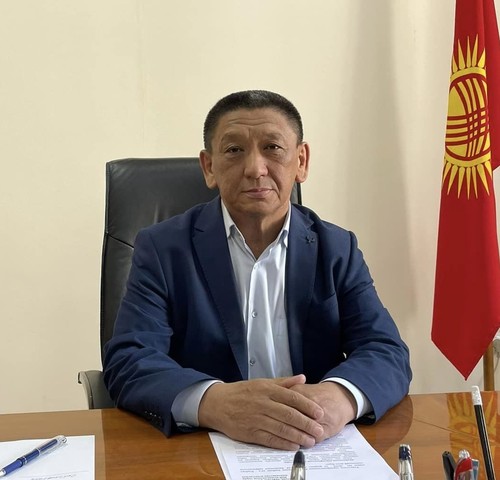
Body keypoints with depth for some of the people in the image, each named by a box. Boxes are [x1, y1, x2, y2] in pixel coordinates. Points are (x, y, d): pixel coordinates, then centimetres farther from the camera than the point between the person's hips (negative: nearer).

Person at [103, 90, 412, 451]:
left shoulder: (337, 249, 5)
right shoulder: (163, 248, -2)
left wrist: (338, 397, -26)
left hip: (317, 454, 2)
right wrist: (215, 403, -30)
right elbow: (129, 362, -11)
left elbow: (387, 354, -4)